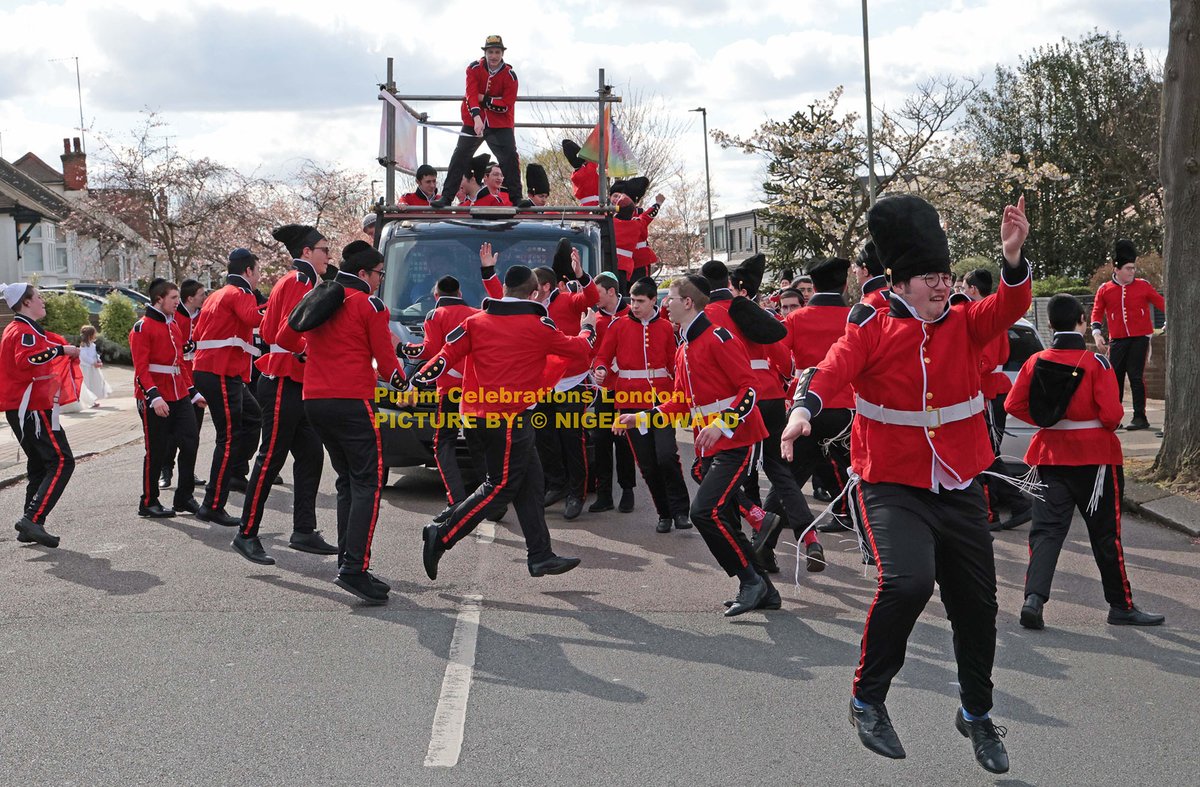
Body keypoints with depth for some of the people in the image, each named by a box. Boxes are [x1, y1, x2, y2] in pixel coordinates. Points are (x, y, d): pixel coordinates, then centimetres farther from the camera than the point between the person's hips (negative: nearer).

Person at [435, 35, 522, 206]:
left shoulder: (510, 75, -8)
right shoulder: (474, 68, -7)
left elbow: (506, 105, -14)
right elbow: (471, 94, -19)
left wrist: (484, 99, -16)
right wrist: (476, 117, -33)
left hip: (500, 125, -1)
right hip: (473, 121, 1)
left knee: (510, 158, -10)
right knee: (460, 157, -3)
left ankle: (516, 198, 0)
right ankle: (446, 197, 1)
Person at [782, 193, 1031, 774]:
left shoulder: (964, 325, 4)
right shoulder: (871, 328, -7)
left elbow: (1009, 307, -12)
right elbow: (833, 370, -23)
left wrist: (1013, 257, -32)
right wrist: (803, 408, -44)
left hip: (960, 489, 5)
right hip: (893, 488, -5)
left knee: (976, 604, 12)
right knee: (907, 581, -27)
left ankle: (976, 715, 35)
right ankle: (868, 699, -5)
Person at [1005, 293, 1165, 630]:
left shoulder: (1036, 362, -2)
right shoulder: (1097, 363, -13)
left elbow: (1014, 404, 0)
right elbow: (1112, 414, -17)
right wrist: (1104, 427, 4)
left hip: (1050, 455, 3)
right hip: (1095, 456, -3)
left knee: (1047, 528, 5)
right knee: (1105, 532, 8)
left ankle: (1034, 597, -13)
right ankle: (1121, 606, 19)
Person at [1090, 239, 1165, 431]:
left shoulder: (1143, 286, 1)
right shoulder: (1105, 290, 3)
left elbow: (1161, 303, 4)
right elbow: (1097, 313, 7)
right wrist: (1097, 334, -6)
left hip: (1140, 339, -2)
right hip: (1118, 341, 2)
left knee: (1135, 376, -7)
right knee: (1114, 378, 4)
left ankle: (1140, 418, 0)